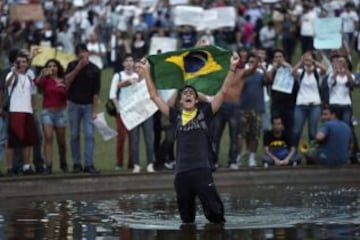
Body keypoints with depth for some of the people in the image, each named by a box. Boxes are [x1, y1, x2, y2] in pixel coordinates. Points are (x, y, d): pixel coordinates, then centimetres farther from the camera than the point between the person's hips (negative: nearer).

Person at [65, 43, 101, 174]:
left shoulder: (94, 70, -3)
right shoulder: (72, 65, 2)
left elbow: (96, 92, -4)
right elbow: (67, 81, -14)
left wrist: (94, 110, -8)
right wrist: (78, 67, -20)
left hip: (88, 105, -1)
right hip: (74, 104, 1)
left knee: (89, 134, -9)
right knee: (74, 135, 3)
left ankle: (89, 164, -10)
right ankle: (76, 163, 10)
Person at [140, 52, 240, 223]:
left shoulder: (204, 113, 8)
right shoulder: (176, 116, 14)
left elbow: (223, 91, 4)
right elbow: (154, 96, 19)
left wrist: (232, 68, -3)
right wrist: (147, 72, 20)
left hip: (202, 170, -3)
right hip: (181, 172, 3)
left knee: (215, 212, -10)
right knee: (186, 219, 8)